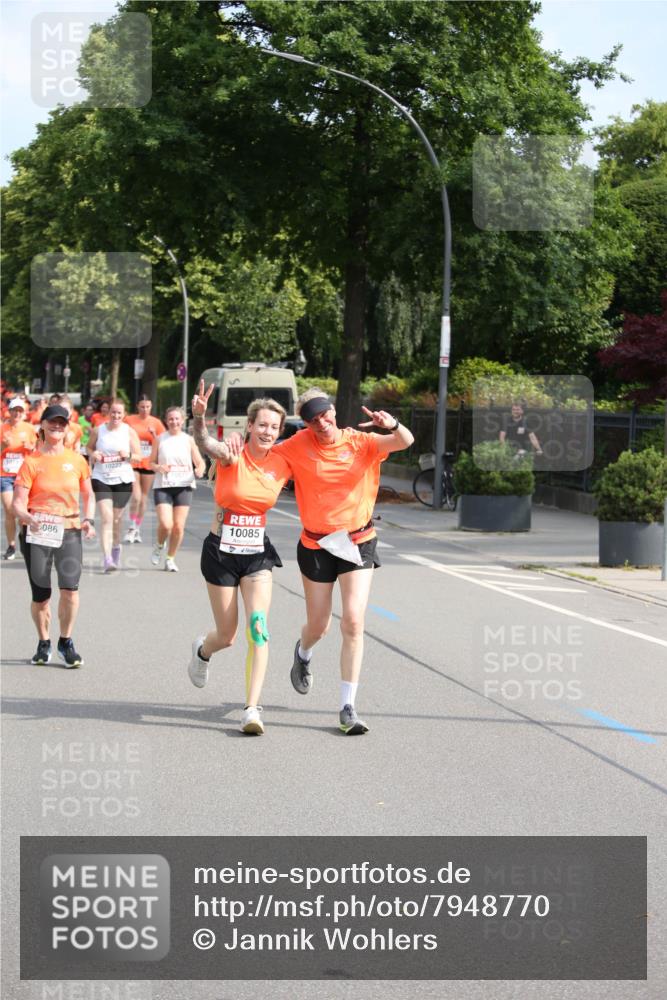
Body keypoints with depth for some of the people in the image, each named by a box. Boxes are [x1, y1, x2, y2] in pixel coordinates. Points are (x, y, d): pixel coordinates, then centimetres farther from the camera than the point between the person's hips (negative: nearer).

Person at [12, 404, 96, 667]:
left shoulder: (77, 460, 5)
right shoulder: (31, 462, -1)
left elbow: (88, 495, 18)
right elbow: (18, 503, -6)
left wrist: (88, 519, 1)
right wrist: (29, 518, -26)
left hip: (69, 531, 1)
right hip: (37, 535, -1)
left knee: (70, 586, -16)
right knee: (40, 595, 2)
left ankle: (66, 643, 2)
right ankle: (43, 643, 26)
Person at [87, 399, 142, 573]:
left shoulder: (129, 431, -1)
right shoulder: (98, 430, 0)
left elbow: (138, 456, 2)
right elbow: (89, 447, 14)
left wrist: (128, 456, -19)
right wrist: (93, 454, -8)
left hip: (123, 479, 1)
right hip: (101, 478, -1)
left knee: (116, 518, 14)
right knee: (106, 518, -14)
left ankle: (116, 547, 44)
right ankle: (107, 559, -19)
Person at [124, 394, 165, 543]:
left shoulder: (156, 422, 3)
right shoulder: (129, 420, -1)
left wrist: (154, 434, -12)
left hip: (148, 464, 2)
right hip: (132, 463, -2)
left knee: (144, 498, 9)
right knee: (136, 496, -14)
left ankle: (138, 529, 21)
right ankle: (132, 527, 2)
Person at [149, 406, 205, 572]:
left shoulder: (188, 440, 4)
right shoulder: (160, 439, 4)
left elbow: (200, 462, 6)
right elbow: (152, 462, 8)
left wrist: (200, 470, -17)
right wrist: (159, 468, -13)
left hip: (184, 486, 1)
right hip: (163, 486, -1)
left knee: (179, 526, 0)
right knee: (165, 524, -15)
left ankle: (170, 559, 18)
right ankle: (159, 546, 18)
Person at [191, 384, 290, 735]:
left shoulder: (282, 466, -3)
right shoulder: (231, 455, -15)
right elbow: (205, 444, -38)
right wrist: (198, 416, -59)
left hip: (257, 553, 2)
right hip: (221, 551, -2)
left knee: (258, 629, -15)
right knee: (227, 635, 8)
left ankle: (252, 709, -13)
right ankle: (202, 651, 46)